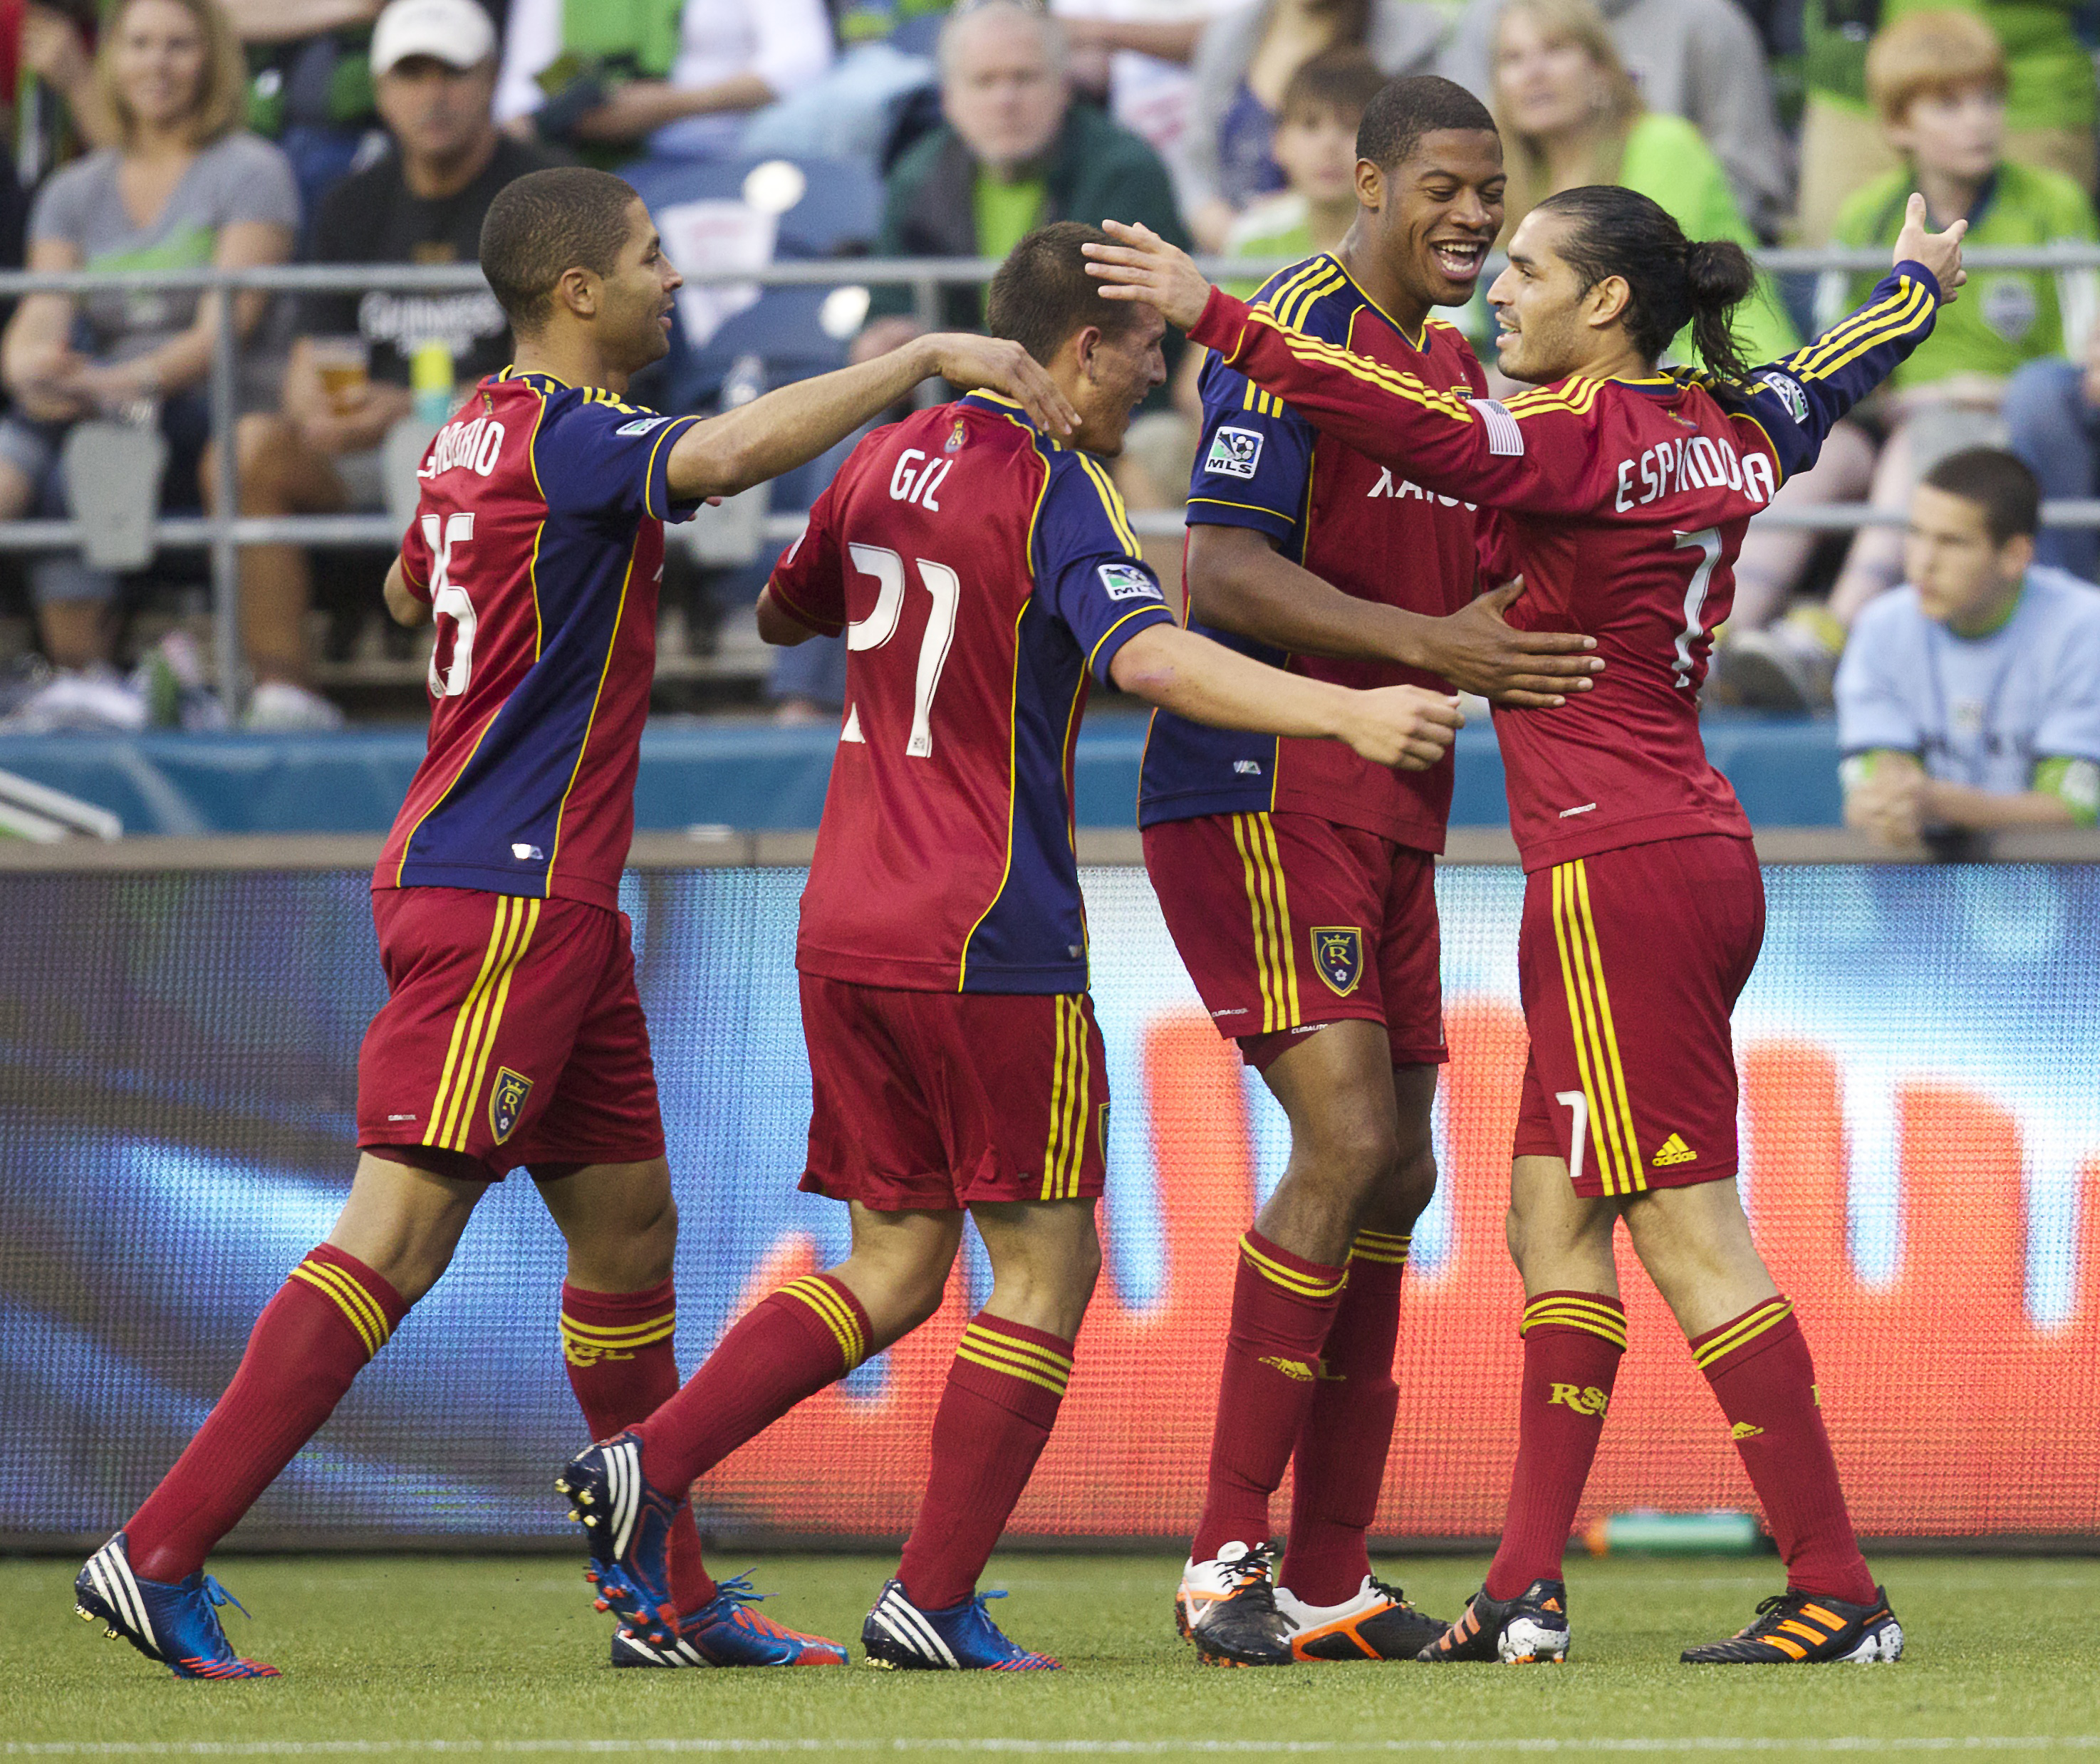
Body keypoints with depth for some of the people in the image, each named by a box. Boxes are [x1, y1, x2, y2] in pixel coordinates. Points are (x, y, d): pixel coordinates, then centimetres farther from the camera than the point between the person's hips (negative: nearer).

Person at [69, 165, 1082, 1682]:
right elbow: (739, 447, -34)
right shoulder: (568, 436, -15)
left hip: (551, 903, 10)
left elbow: (411, 591, 33)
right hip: (504, 895, -10)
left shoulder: (477, 435, 13)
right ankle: (159, 1557, -13)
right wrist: (928, 357, -28)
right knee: (398, 1239, -12)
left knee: (628, 1220, 13)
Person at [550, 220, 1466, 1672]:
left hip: (847, 931, 8)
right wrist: (1344, 713, -41)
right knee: (1046, 1270, 3)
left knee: (894, 1269, 14)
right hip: (989, 941, -7)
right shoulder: (1055, 492, -12)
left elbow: (781, 615, 27)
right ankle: (934, 1602, -2)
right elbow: (1147, 656, -30)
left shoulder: (893, 458, 10)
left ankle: (647, 1467, -1)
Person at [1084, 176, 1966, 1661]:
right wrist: (1922, 283, 52)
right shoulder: (1725, 439, 12)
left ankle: (1838, 1593, -7)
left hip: (1618, 871, -9)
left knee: (1690, 1237, -7)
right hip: (1696, 859, 9)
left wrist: (1216, 317, -26)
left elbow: (1411, 424, -26)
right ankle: (1527, 1593, 9)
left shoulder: (1582, 440, -12)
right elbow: (1836, 373, 31)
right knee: (1556, 1222, 10)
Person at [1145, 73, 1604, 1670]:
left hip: (1390, 812, 9)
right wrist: (1431, 646, -27)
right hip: (1259, 791, -9)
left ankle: (1327, 1581, 12)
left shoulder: (1461, 371, 16)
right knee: (1346, 1140, -17)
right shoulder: (1297, 334, -11)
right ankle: (1228, 1552, -12)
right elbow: (1222, 576, -21)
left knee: (1397, 1176, 7)